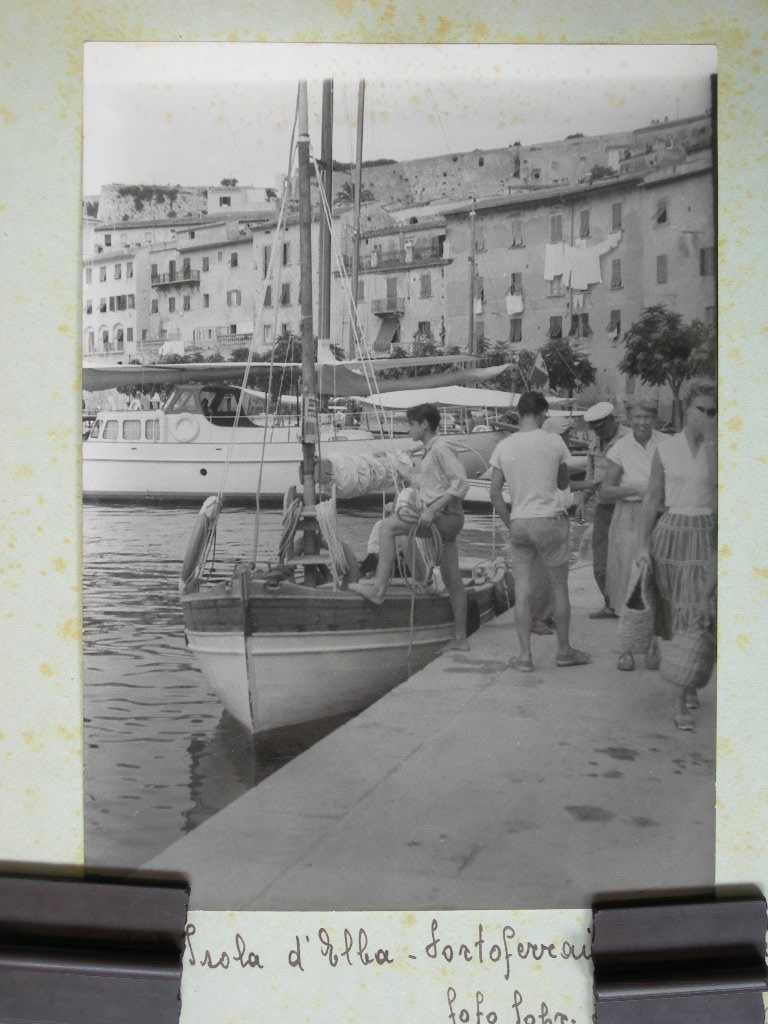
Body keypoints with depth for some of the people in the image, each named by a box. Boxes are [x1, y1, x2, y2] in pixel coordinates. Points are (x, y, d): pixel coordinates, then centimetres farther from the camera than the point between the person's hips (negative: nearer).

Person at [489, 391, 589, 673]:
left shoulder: (503, 446, 1)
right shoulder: (554, 441, -4)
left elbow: (495, 493, 0)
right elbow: (563, 483, 8)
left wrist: (509, 524, 7)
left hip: (519, 523, 2)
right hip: (550, 520, -2)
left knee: (522, 591, 5)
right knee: (559, 587, 10)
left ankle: (525, 655, 7)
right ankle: (564, 650, 21)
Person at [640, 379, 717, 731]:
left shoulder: (718, 447, 1)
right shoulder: (666, 448, 3)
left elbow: (718, 481, -13)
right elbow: (653, 499, 8)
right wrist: (644, 543, 7)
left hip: (706, 535, -2)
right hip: (670, 532, 2)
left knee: (695, 617, -3)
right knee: (672, 613, 6)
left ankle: (681, 702, 4)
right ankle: (688, 684, 24)